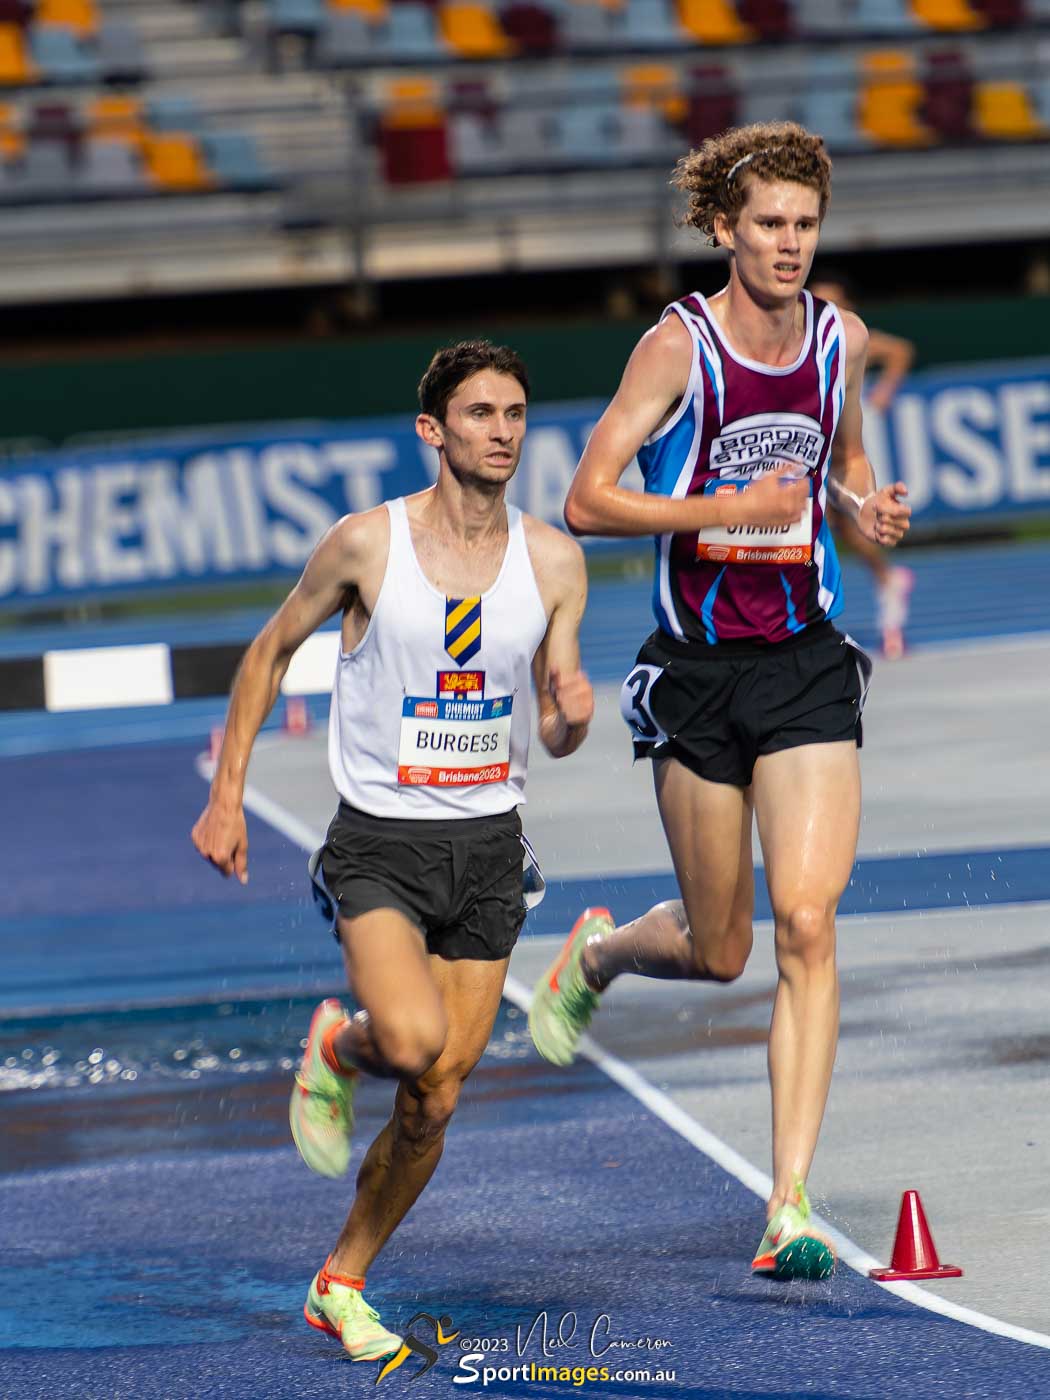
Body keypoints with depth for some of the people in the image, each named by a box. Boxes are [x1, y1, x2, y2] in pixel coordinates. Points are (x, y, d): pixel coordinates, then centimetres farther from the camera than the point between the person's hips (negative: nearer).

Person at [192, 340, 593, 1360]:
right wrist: (226, 795, 2)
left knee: (434, 1103, 3)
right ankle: (339, 1046, 10)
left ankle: (341, 1285, 23)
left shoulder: (553, 562, 1)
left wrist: (572, 716, -18)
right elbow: (271, 651, 6)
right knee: (414, 1041, -27)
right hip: (380, 842, -3)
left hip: (487, 850, 3)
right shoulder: (367, 544, -8)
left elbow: (556, 739, 7)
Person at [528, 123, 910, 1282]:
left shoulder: (842, 340, 4)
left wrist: (869, 507, 2)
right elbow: (585, 502, -12)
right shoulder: (681, 345, -9)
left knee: (806, 924, -14)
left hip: (807, 665, 2)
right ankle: (595, 952, 45)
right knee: (718, 953, 7)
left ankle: (789, 1209, -13)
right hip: (699, 671, -2)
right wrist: (731, 508, -20)